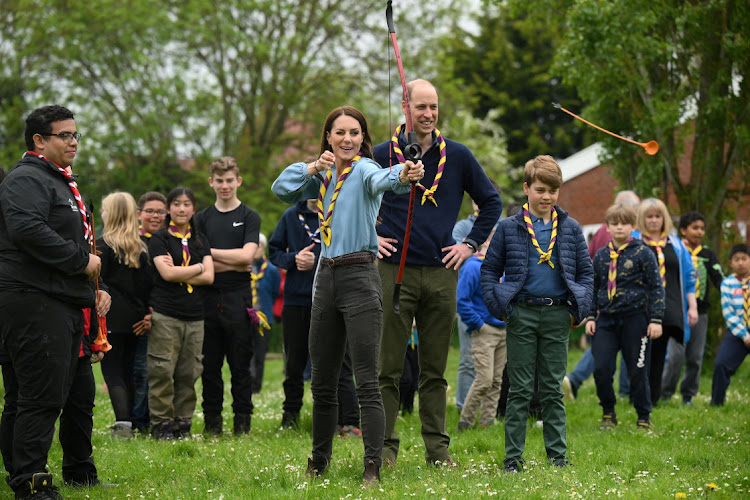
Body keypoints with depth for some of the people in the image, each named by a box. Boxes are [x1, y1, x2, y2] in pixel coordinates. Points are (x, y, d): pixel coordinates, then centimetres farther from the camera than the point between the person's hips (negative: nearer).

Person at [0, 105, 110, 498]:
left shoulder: (64, 183, 24)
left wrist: (98, 288, 18)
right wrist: (81, 260, -20)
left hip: (67, 304, 11)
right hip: (34, 302, -11)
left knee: (80, 393, 16)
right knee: (42, 395, -13)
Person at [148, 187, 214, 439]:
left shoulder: (200, 240, 15)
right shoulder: (159, 239, 2)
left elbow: (209, 277, 4)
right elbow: (166, 273, -12)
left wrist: (177, 272, -6)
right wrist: (198, 268, -1)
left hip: (194, 315, 4)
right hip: (165, 314, -4)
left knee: (189, 373, 3)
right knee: (162, 371, -7)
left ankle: (183, 423, 11)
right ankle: (161, 424, -1)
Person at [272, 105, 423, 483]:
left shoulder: (364, 169, -8)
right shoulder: (324, 176, 14)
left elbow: (380, 179, -31)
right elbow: (282, 189, 9)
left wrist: (402, 176, -55)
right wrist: (313, 168, -7)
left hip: (360, 278, -7)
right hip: (326, 278, 7)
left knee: (367, 382, -11)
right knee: (322, 381, 13)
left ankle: (372, 469, -12)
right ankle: (318, 462, 25)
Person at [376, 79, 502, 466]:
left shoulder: (457, 156, 7)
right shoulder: (383, 155, 2)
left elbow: (491, 202, 17)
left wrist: (471, 244, 9)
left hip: (442, 273, 2)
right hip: (395, 271, -2)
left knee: (435, 369, 6)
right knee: (389, 366, -2)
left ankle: (437, 447, 11)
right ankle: (385, 445, 4)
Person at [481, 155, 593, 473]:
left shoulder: (570, 229, 8)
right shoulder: (509, 228, 3)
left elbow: (585, 271, 13)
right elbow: (489, 270, 6)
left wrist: (580, 309, 1)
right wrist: (499, 306, -6)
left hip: (557, 315, 1)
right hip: (522, 314, -1)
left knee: (553, 389, 7)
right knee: (520, 390, 2)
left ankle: (558, 456, 12)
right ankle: (513, 457, 5)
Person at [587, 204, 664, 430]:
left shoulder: (643, 253, -1)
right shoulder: (601, 256, 10)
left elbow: (656, 288, -1)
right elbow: (593, 289, 19)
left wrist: (656, 319, -7)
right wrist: (590, 317, 10)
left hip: (635, 319, -3)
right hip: (606, 320, 3)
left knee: (638, 372, 2)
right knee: (601, 369, -7)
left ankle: (644, 418, 16)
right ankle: (608, 414, 12)